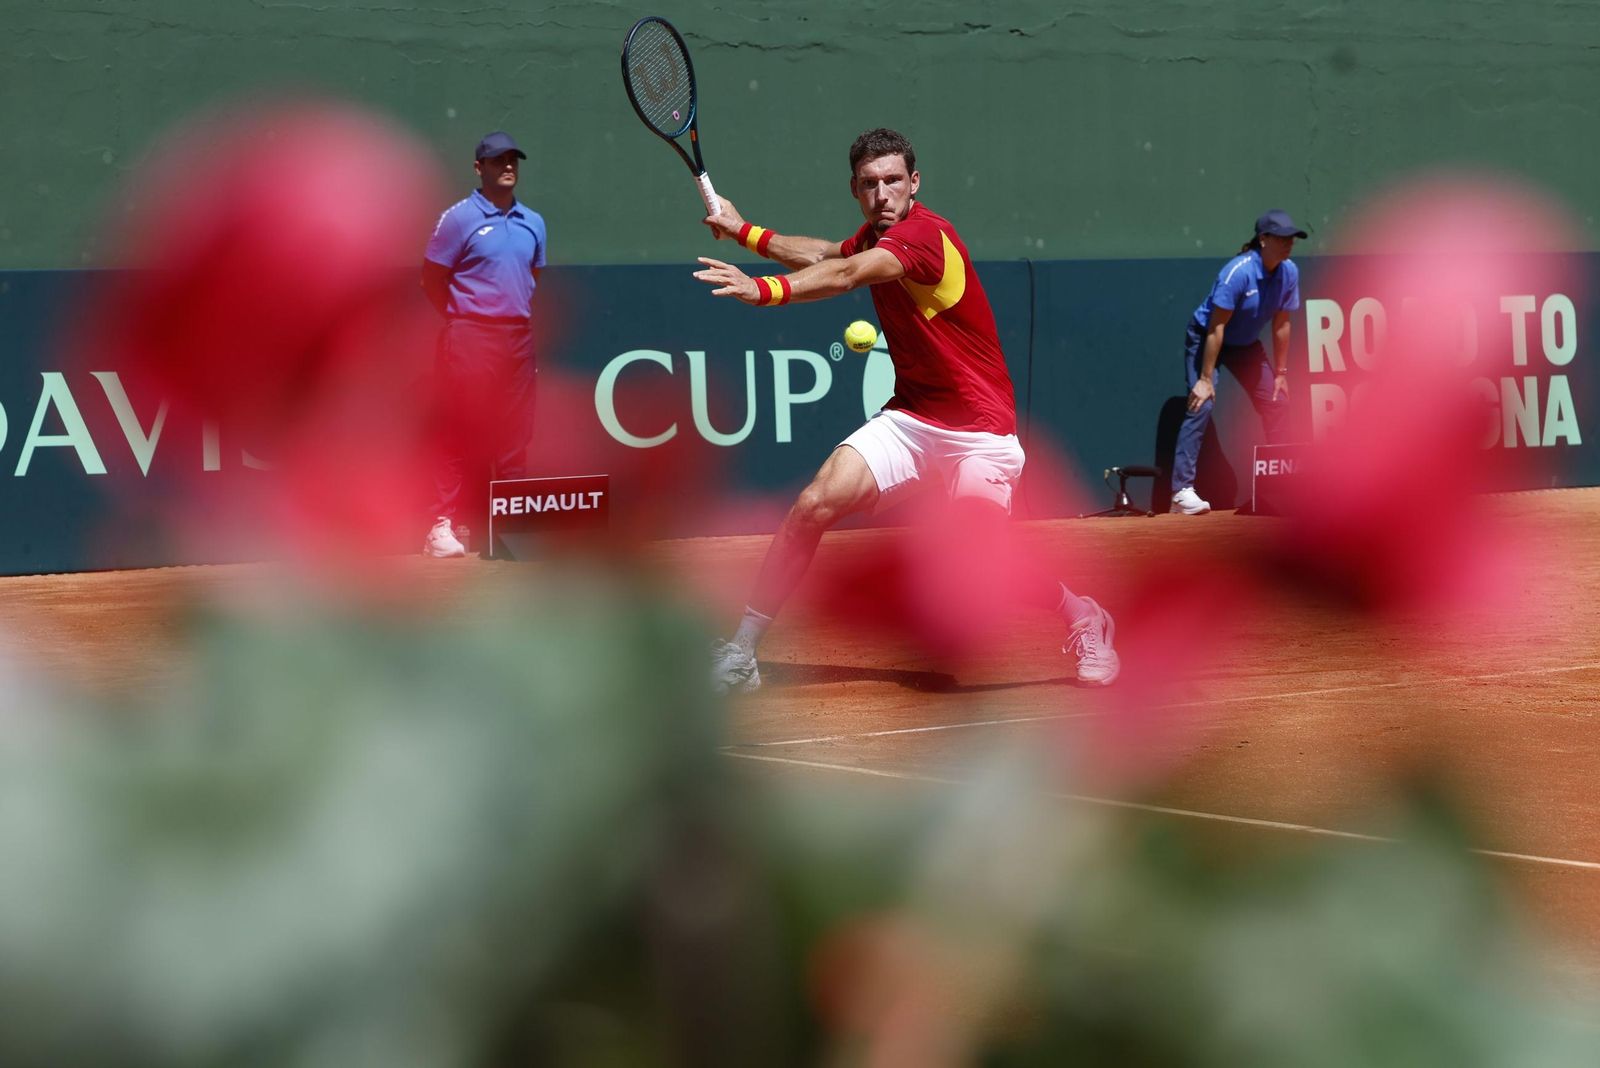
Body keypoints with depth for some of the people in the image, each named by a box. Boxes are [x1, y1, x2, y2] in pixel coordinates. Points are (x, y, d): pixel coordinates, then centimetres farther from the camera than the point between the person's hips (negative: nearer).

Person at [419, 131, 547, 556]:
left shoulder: (533, 223, 13)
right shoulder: (459, 217, -4)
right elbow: (432, 280, -2)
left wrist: (522, 320, 12)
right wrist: (465, 320, -1)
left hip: (519, 340, 5)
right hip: (471, 340, -5)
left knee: (514, 438, 6)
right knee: (462, 434, -6)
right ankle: (444, 526, -4)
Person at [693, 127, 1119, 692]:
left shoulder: (925, 235, -21)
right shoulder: (877, 235, 7)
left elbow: (845, 276, -38)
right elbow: (825, 255, 29)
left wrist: (765, 289, -52)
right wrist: (744, 232, 28)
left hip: (977, 431, -7)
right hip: (909, 418, 7)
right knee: (813, 506, -12)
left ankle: (1085, 619, 13)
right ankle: (739, 654, -7)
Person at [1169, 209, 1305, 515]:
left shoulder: (1289, 272, -11)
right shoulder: (1239, 272, -31)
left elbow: (1281, 324, 0)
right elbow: (1216, 326, -29)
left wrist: (1280, 373, 3)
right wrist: (1206, 378, -29)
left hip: (1246, 344, 7)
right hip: (1205, 338, -7)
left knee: (1277, 403, 6)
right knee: (1201, 405, -21)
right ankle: (1182, 489, -25)